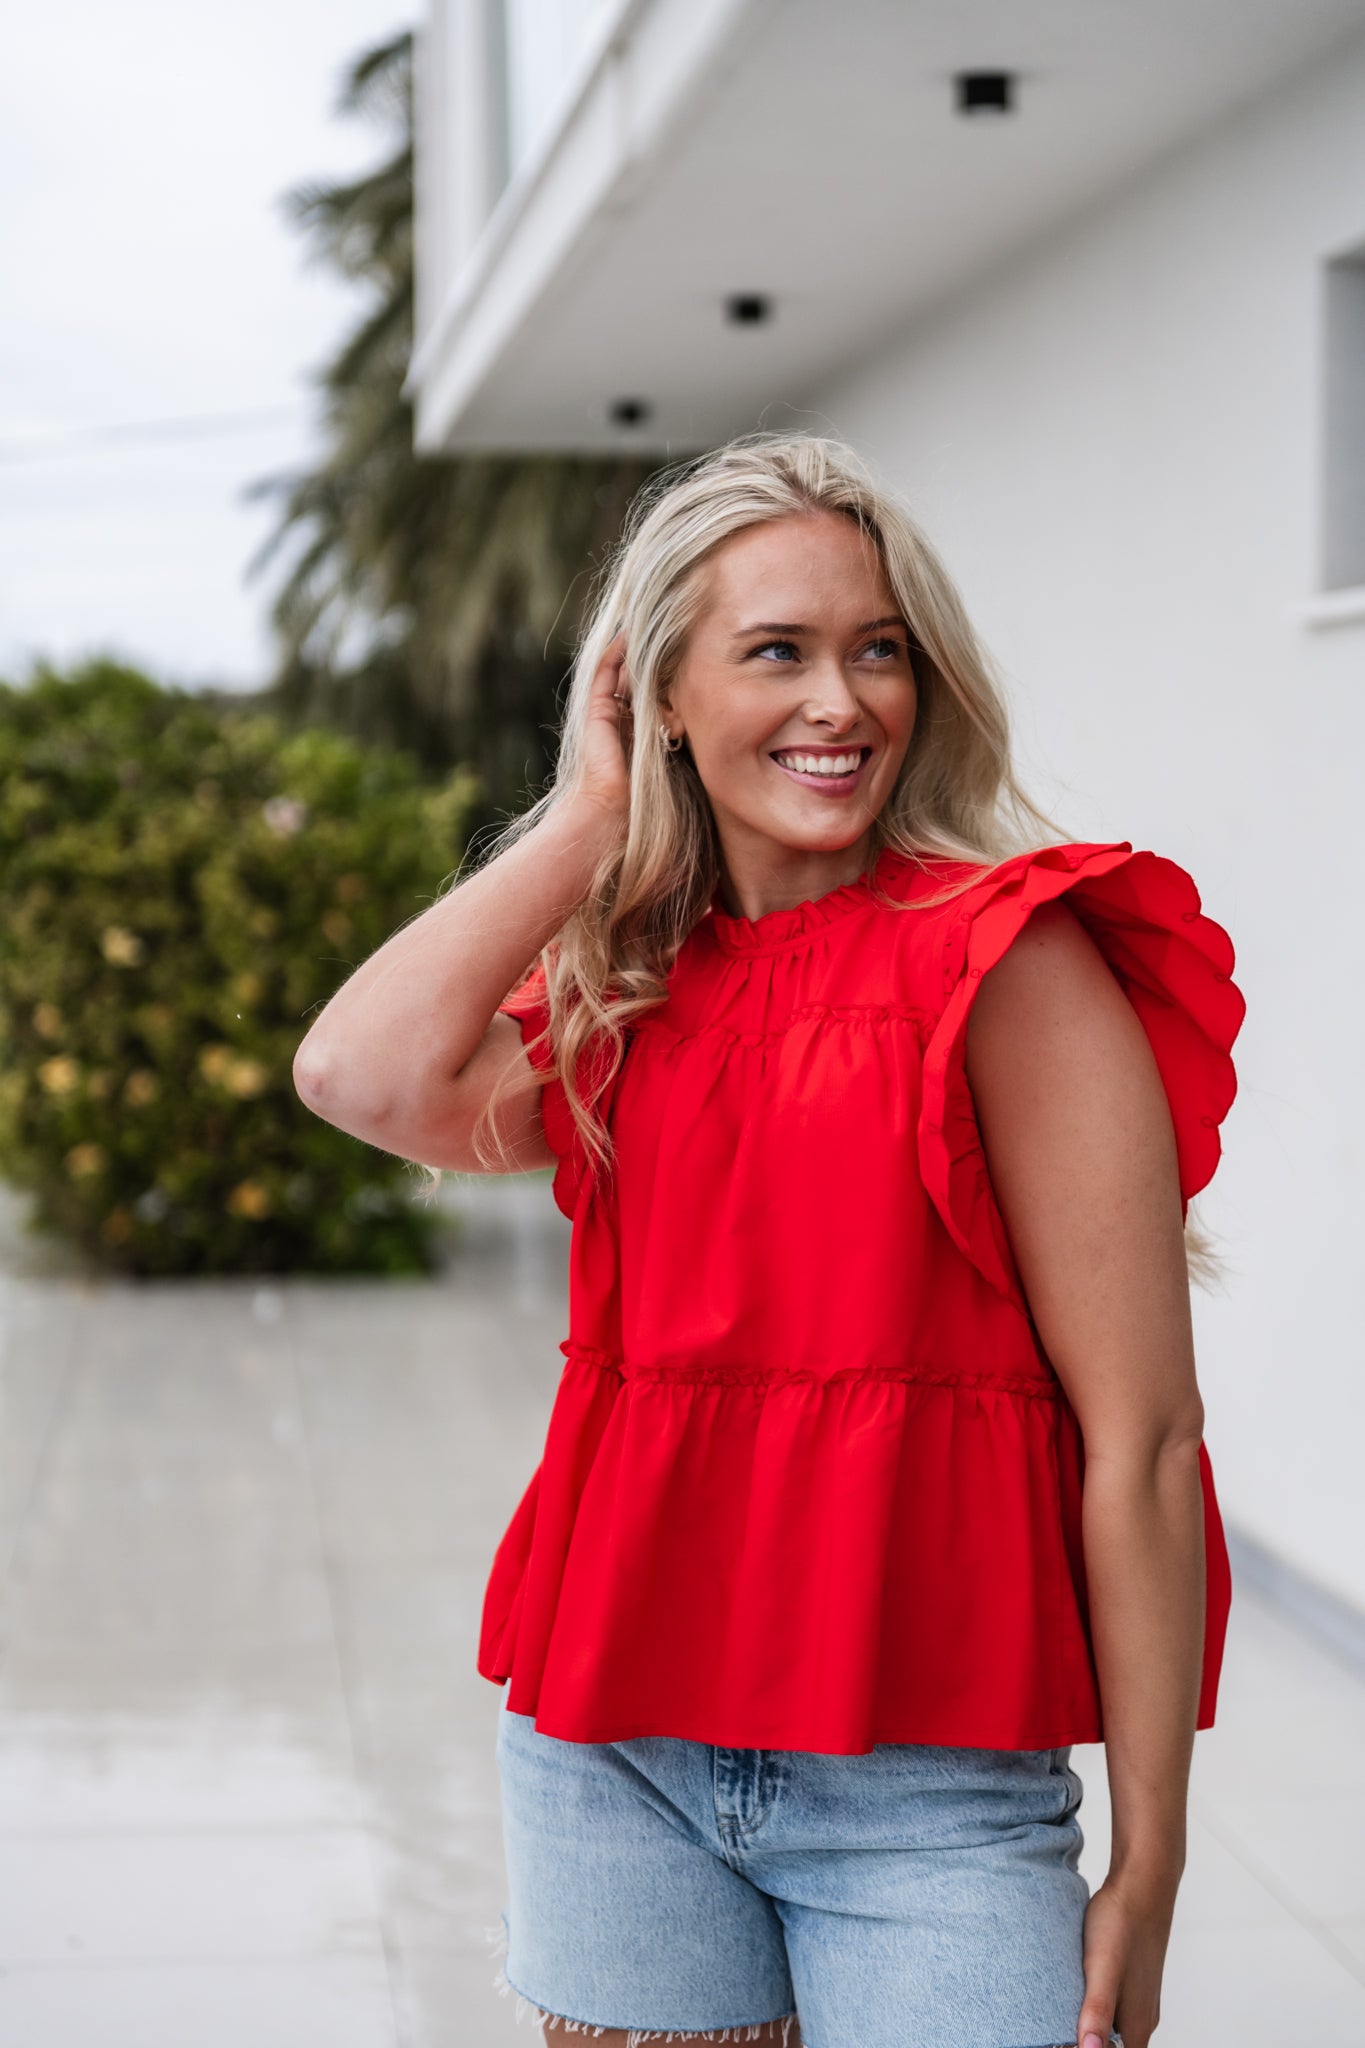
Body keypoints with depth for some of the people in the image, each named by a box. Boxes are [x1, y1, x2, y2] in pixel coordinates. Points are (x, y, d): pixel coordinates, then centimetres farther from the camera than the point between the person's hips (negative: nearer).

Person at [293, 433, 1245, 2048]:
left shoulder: (1005, 964, -8)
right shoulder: (617, 996, 8)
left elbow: (1143, 1439, -11)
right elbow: (364, 1077, -14)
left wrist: (1146, 1871, -11)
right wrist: (591, 814, -3)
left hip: (928, 1785, -4)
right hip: (611, 1764, 4)